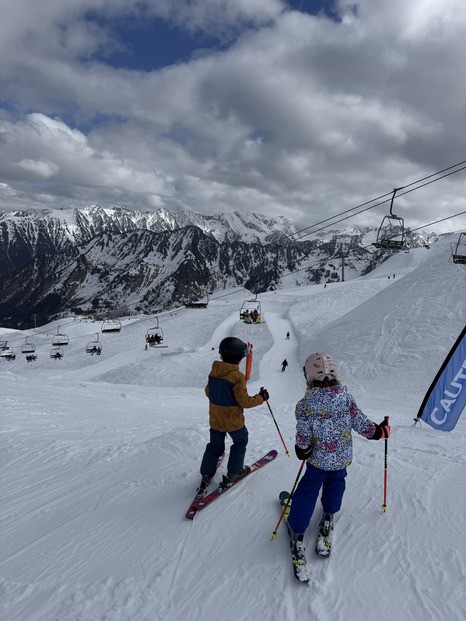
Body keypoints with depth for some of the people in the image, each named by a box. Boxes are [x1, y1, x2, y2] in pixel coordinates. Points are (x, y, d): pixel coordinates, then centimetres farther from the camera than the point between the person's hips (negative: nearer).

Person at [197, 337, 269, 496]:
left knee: (215, 446, 21)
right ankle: (234, 473, 29)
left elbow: (208, 392, 8)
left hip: (215, 419, 5)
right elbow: (244, 401, -21)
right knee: (240, 441, 21)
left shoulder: (213, 372, -5)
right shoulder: (237, 376, -25)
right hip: (233, 420, -5)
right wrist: (261, 398, -6)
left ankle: (206, 475, 19)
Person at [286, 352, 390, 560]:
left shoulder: (305, 404, -21)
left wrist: (302, 451, 4)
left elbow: (303, 436, -17)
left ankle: (297, 532, 20)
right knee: (335, 482, 30)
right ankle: (328, 516, 43)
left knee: (308, 490, 15)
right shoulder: (346, 397, -16)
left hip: (318, 458, -2)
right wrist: (381, 430, 8)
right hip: (342, 457, 2)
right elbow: (361, 423, -10)